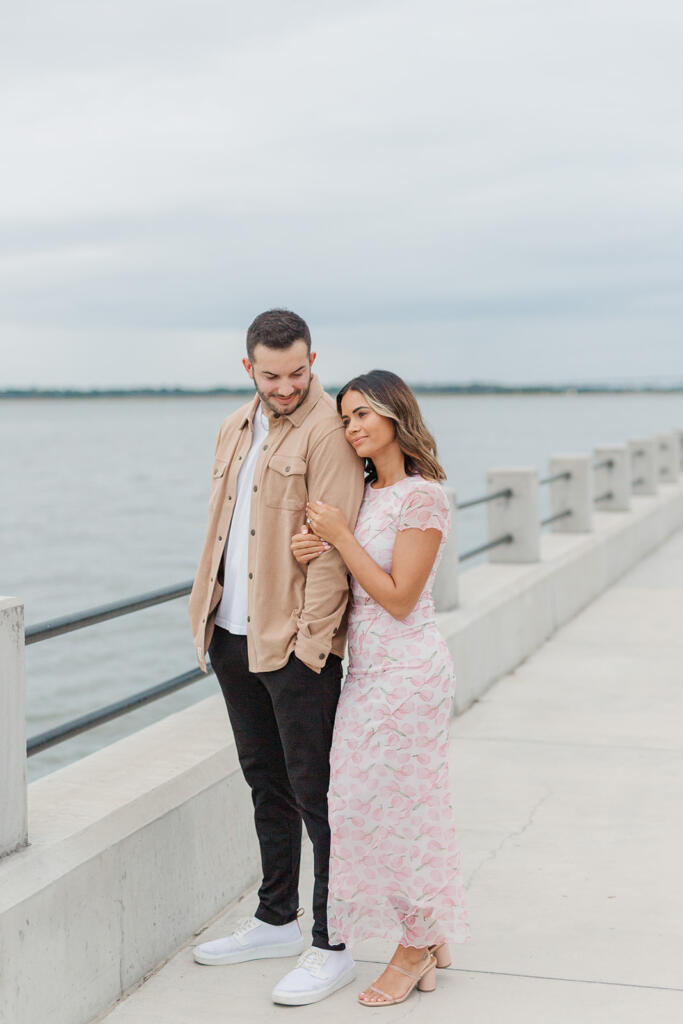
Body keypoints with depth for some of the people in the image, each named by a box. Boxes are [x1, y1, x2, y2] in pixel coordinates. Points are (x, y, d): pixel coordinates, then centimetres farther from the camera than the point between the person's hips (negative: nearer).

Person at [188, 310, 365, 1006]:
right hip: (234, 636, 8)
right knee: (266, 783, 17)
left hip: (297, 644, -8)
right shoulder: (235, 430, 15)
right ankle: (276, 922, 31)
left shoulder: (326, 431, -11)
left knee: (313, 792, -2)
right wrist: (209, 615, 13)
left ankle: (331, 947, 7)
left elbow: (331, 546, -17)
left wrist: (311, 639, -20)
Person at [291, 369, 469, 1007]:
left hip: (406, 670, -9)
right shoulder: (367, 492, 10)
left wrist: (341, 535, -16)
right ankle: (430, 939, 25)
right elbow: (351, 578, 15)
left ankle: (416, 952, 15)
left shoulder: (422, 497, -15)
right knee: (363, 804, 12)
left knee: (400, 805, -1)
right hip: (366, 667, 9)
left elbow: (398, 597, -18)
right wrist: (311, 550, -5)